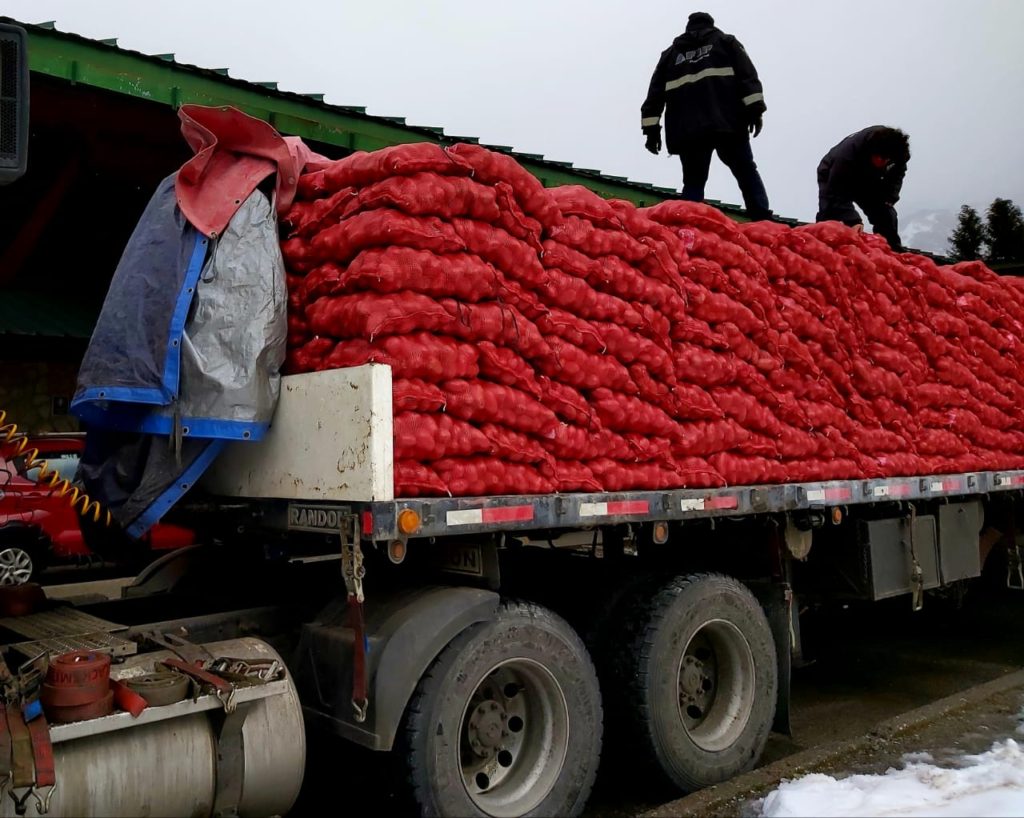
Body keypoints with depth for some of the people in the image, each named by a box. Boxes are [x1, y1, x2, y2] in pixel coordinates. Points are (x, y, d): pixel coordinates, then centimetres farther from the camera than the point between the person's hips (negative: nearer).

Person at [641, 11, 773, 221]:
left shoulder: (670, 53, 27)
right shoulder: (726, 41, 21)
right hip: (726, 123, -2)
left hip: (688, 130, 2)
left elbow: (655, 93, 16)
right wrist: (754, 110, -3)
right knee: (747, 174, 3)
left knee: (693, 183, 6)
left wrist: (651, 128, 11)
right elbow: (747, 75, 4)